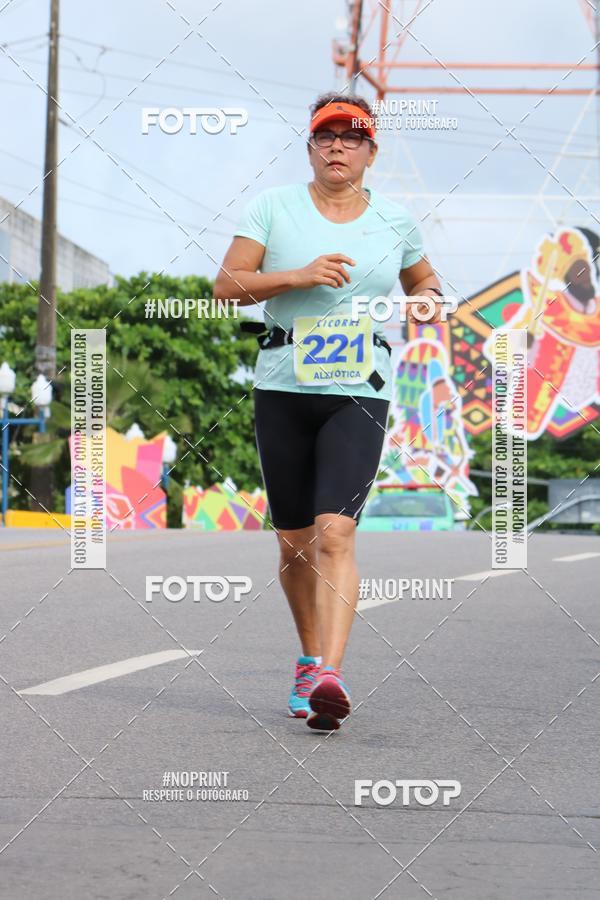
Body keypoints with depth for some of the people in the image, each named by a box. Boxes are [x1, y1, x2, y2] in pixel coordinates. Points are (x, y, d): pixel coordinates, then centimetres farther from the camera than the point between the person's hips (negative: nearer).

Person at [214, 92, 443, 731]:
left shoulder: (396, 221, 9)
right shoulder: (273, 207, 4)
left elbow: (422, 279, 27)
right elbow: (227, 285, -1)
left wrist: (430, 297, 5)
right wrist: (299, 276, -14)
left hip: (360, 392, -1)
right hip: (282, 388, 1)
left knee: (334, 533, -18)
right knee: (295, 543, 7)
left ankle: (329, 675, -26)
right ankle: (310, 659, 28)